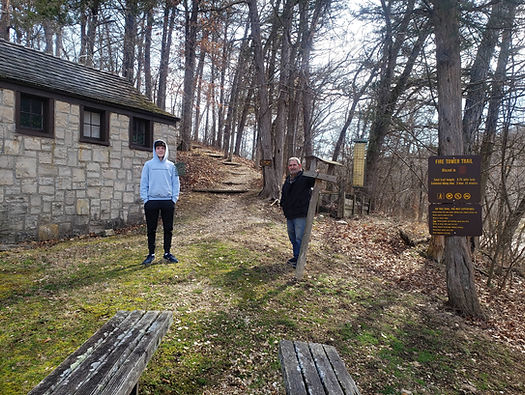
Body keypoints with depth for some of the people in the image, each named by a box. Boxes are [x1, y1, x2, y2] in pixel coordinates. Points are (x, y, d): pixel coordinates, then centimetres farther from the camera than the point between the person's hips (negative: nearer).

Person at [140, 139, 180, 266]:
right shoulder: (148, 165, 5)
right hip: (151, 201, -1)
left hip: (168, 201, 1)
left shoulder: (171, 165, 8)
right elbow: (143, 183, 3)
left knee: (168, 229, 6)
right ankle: (151, 254, 15)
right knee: (151, 229, 4)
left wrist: (174, 198, -1)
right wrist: (145, 199, -5)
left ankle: (167, 253, 18)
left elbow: (176, 183, 8)